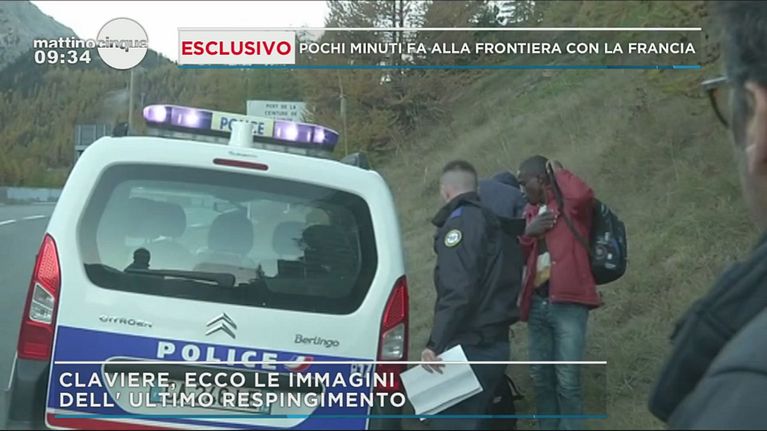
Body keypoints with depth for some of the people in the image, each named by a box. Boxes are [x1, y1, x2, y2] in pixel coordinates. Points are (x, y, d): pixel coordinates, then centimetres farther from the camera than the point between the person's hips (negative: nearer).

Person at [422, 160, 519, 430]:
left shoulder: (460, 223, -11)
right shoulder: (491, 222, 18)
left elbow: (457, 292, -22)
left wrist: (435, 344, -24)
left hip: (469, 347, -10)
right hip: (496, 344, 10)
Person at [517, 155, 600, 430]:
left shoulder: (570, 204, -1)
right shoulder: (531, 211, 20)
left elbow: (583, 195, -25)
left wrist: (558, 171, -7)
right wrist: (527, 233, -1)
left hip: (567, 302, -7)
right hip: (537, 303, 7)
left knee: (567, 380, -10)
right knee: (540, 377, 10)